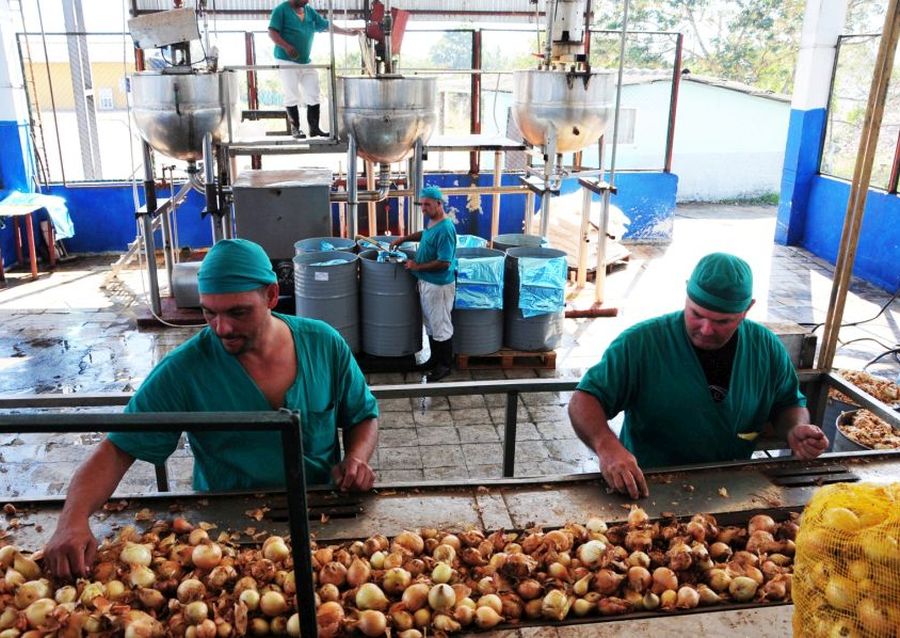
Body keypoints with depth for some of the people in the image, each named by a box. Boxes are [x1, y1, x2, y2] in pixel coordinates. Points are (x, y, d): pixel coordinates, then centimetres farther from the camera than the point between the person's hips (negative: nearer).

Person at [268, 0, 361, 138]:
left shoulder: (310, 11, 12)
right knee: (292, 97, -3)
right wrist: (286, 47, -25)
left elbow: (326, 26, 15)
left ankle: (314, 128, 8)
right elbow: (272, 33, -12)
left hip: (306, 62, 6)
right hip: (288, 62, -6)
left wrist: (348, 32, 10)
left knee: (313, 96, 2)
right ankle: (295, 128, 6)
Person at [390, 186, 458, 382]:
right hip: (426, 281, 10)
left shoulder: (445, 229, -25)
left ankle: (445, 364, 17)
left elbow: (444, 262, -27)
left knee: (440, 326, 3)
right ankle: (435, 358, 34)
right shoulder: (432, 221, 4)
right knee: (430, 324, 20)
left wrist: (418, 266, -20)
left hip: (439, 285, -10)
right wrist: (405, 238, 16)